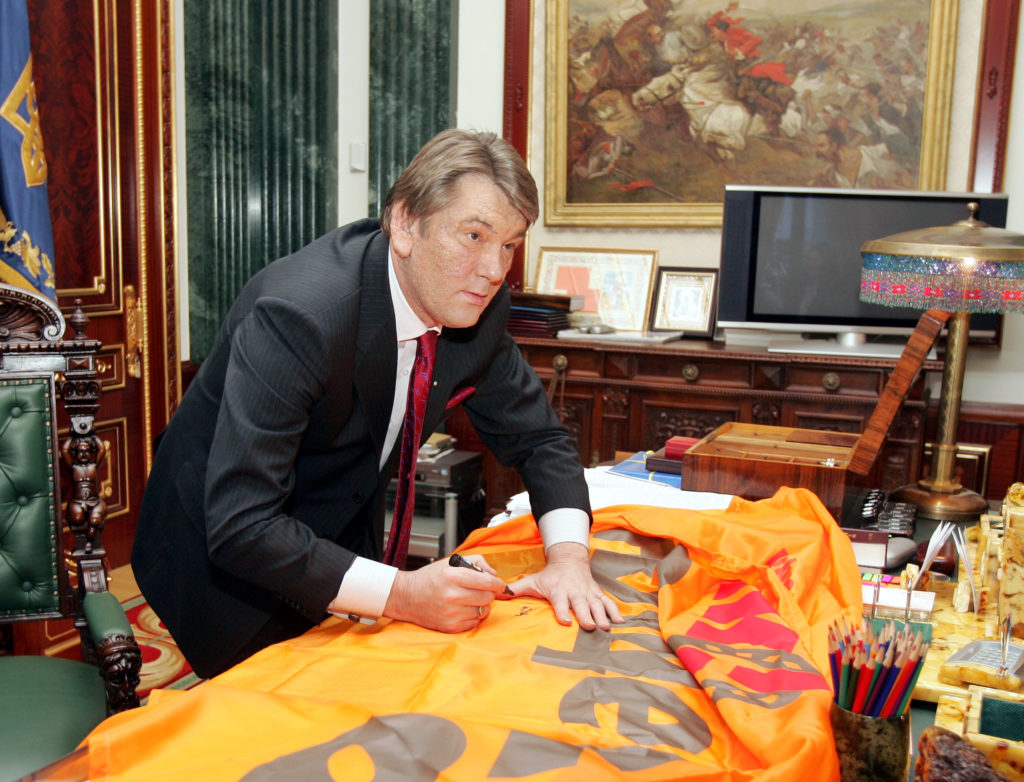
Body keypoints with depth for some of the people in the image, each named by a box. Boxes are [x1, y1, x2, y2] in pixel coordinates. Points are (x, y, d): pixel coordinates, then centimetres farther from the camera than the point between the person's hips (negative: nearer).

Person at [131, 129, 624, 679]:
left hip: (344, 545, 6)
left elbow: (537, 437, -2)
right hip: (222, 558, -6)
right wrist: (400, 594, -40)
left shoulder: (478, 306, -12)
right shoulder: (298, 314, -34)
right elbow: (241, 526, -36)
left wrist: (568, 556, -19)